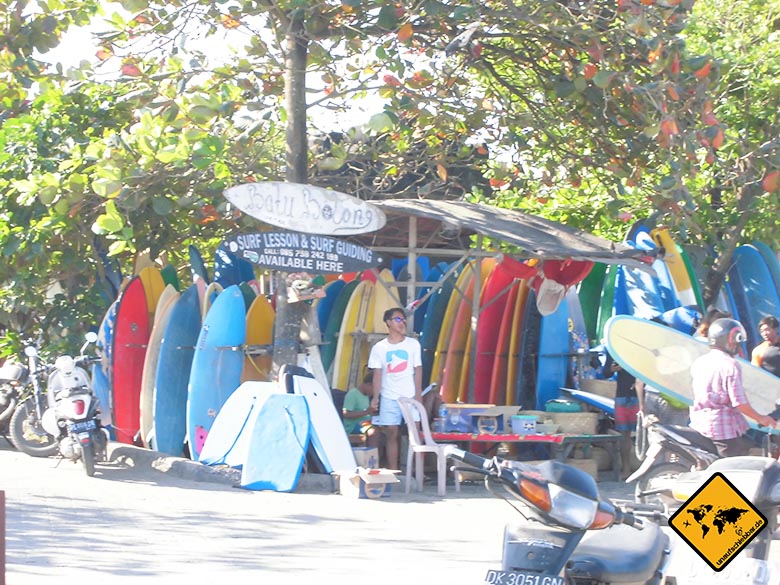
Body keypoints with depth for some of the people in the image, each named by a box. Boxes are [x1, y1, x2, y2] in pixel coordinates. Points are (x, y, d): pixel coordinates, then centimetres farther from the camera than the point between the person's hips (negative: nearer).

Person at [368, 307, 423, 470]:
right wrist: (376, 397, -5)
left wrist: (418, 394, -5)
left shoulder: (413, 344, 4)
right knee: (392, 433, 1)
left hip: (410, 397, 0)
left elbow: (418, 371, 4)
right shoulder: (379, 348, 5)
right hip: (389, 398, 1)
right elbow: (377, 374, 4)